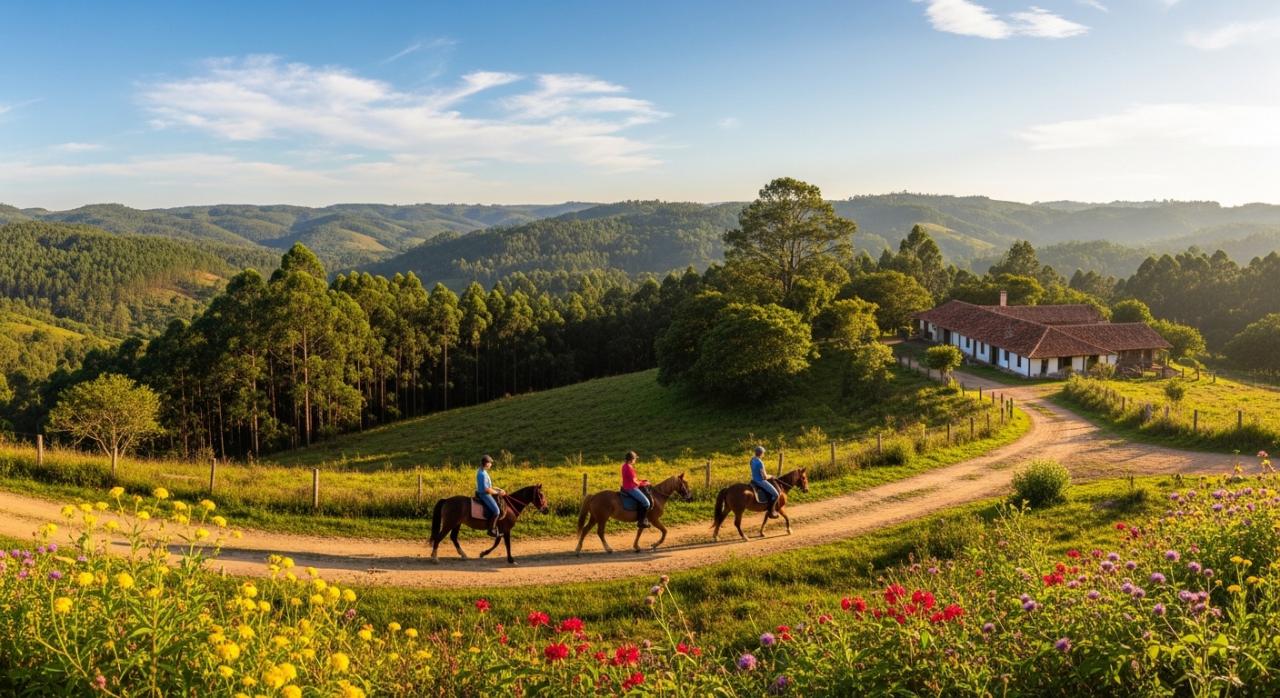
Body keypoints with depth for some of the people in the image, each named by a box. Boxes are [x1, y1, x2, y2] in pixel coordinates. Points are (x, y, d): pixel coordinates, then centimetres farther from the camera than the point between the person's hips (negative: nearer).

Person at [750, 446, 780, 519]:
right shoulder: (760, 463, -25)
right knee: (775, 494, -5)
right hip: (761, 481, -10)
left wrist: (766, 475, 14)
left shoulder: (752, 460, 2)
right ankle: (771, 511, 0)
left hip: (754, 480, 10)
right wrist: (770, 476, -1)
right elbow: (765, 477, -22)